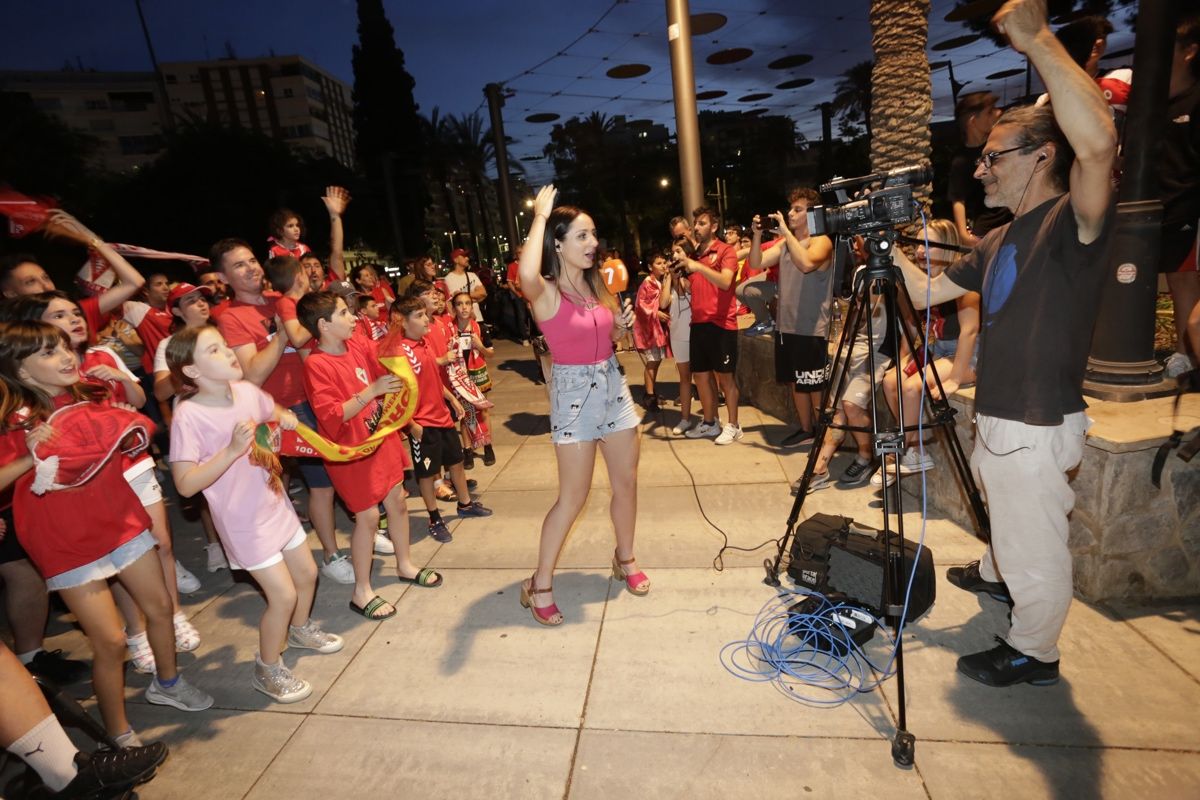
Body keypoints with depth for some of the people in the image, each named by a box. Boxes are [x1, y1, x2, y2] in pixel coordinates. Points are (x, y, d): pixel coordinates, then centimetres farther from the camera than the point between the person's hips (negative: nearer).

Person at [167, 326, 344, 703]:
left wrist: (285, 419, -6)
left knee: (307, 573, 20)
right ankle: (268, 670, 24)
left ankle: (299, 629, 50)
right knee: (284, 594, -3)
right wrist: (232, 449, -34)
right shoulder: (188, 416, -22)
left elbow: (274, 413, 17)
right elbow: (185, 485, -24)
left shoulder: (247, 390, -5)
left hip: (275, 504, 7)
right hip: (244, 521, -7)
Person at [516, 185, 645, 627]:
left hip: (613, 384, 7)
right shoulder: (547, 293, -15)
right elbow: (526, 276, -41)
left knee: (627, 480, 14)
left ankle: (625, 558, 37)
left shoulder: (596, 286, 6)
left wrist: (622, 327, -5)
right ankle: (540, 584, 17)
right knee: (574, 496, 0)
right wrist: (540, 216, -27)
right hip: (574, 391, -6)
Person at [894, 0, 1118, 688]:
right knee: (1008, 523, 32)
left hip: (1038, 427, -9)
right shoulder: (998, 243, 10)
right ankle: (995, 575, 56)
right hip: (997, 418, 9)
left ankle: (1033, 654, 28)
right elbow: (927, 292, 15)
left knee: (1037, 550, 8)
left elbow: (1099, 142, -36)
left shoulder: (1074, 222, -15)